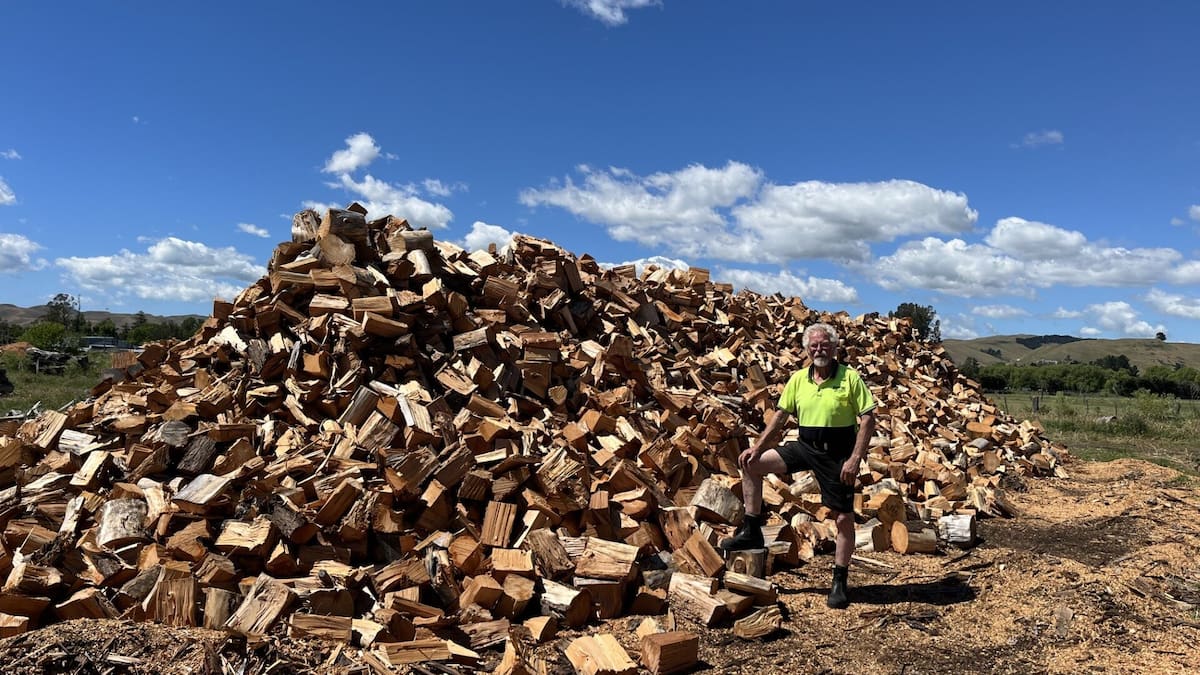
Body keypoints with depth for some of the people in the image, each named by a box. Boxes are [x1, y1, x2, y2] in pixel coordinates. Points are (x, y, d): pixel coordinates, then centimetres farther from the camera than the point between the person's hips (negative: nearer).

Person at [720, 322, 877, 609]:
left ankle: (840, 582, 17)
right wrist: (757, 446, 2)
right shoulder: (799, 379, 3)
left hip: (837, 454, -5)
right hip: (805, 447, 5)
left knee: (843, 518, 1)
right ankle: (751, 532, 4)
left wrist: (855, 459, -18)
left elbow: (868, 419, -11)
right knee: (751, 464, -4)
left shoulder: (850, 377, -10)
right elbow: (781, 415, 9)